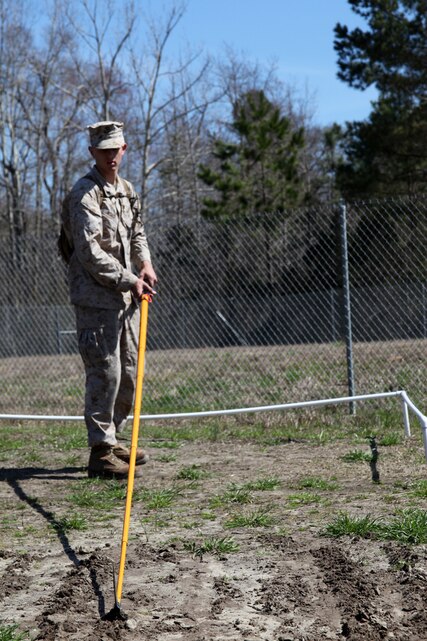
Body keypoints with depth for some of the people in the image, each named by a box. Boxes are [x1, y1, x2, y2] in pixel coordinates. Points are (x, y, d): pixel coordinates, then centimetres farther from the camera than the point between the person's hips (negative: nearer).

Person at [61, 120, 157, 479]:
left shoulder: (127, 190, 15)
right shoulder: (84, 194, -11)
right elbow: (90, 253, -18)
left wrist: (146, 263, 7)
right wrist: (130, 281, -19)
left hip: (127, 298, 8)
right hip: (96, 298, -8)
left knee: (130, 372, 12)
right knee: (105, 373, -9)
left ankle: (112, 439, 26)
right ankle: (101, 453, -3)